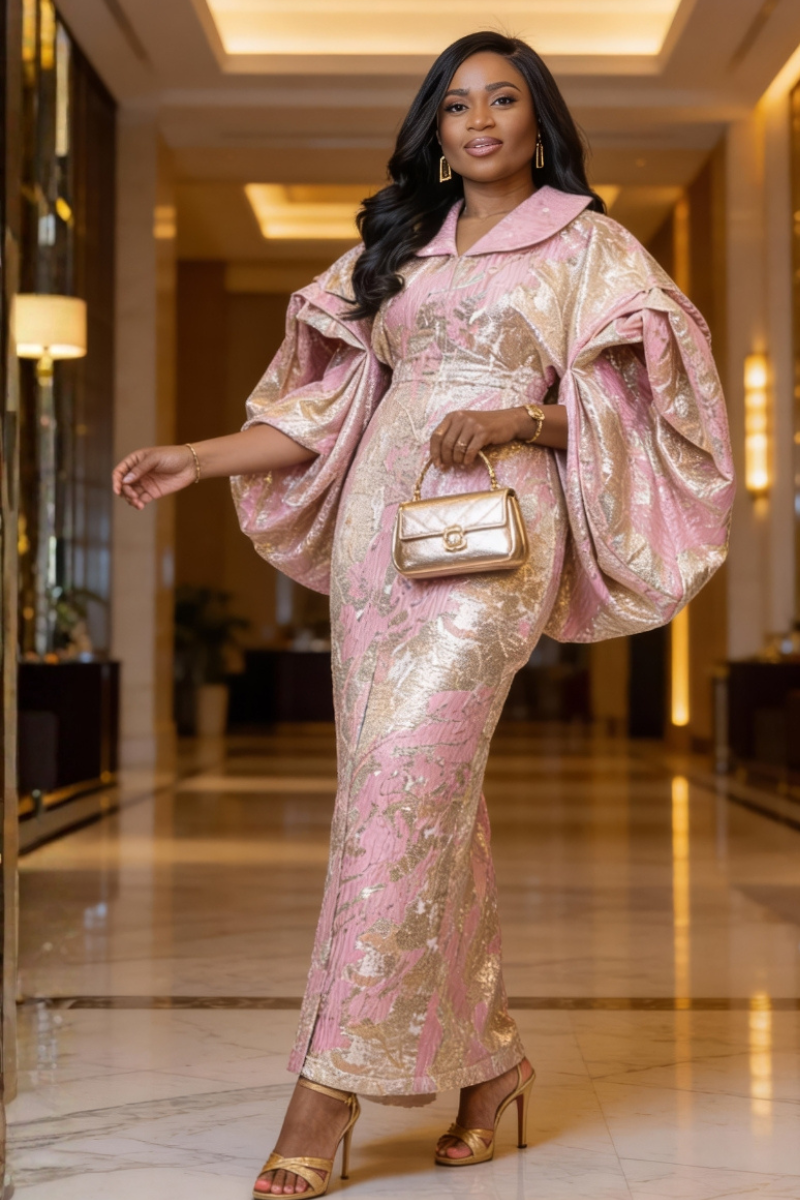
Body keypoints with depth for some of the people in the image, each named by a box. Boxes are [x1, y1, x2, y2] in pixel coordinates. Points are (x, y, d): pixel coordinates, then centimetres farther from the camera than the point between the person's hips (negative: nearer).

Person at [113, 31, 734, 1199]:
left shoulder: (590, 246, 9)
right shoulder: (397, 249, 20)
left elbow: (631, 400, 1)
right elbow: (329, 414, 18)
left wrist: (514, 420, -14)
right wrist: (200, 459, 8)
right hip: (379, 527, 5)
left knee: (404, 789, -14)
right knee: (429, 796, 2)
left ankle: (332, 1085, -11)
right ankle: (487, 1053, 14)